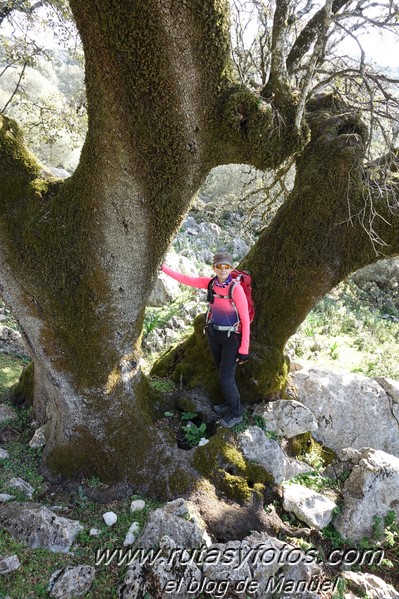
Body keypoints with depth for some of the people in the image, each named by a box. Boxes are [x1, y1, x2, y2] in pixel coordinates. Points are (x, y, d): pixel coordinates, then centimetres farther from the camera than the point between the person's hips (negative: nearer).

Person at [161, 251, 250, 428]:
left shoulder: (236, 288, -23)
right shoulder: (210, 283, -7)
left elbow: (245, 320, -19)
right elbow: (185, 279, -1)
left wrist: (244, 349, -18)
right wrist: (162, 267, -5)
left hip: (232, 337, -6)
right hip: (214, 334, 6)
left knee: (226, 378, -1)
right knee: (223, 373, 19)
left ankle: (236, 414, 20)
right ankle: (230, 403, 41)